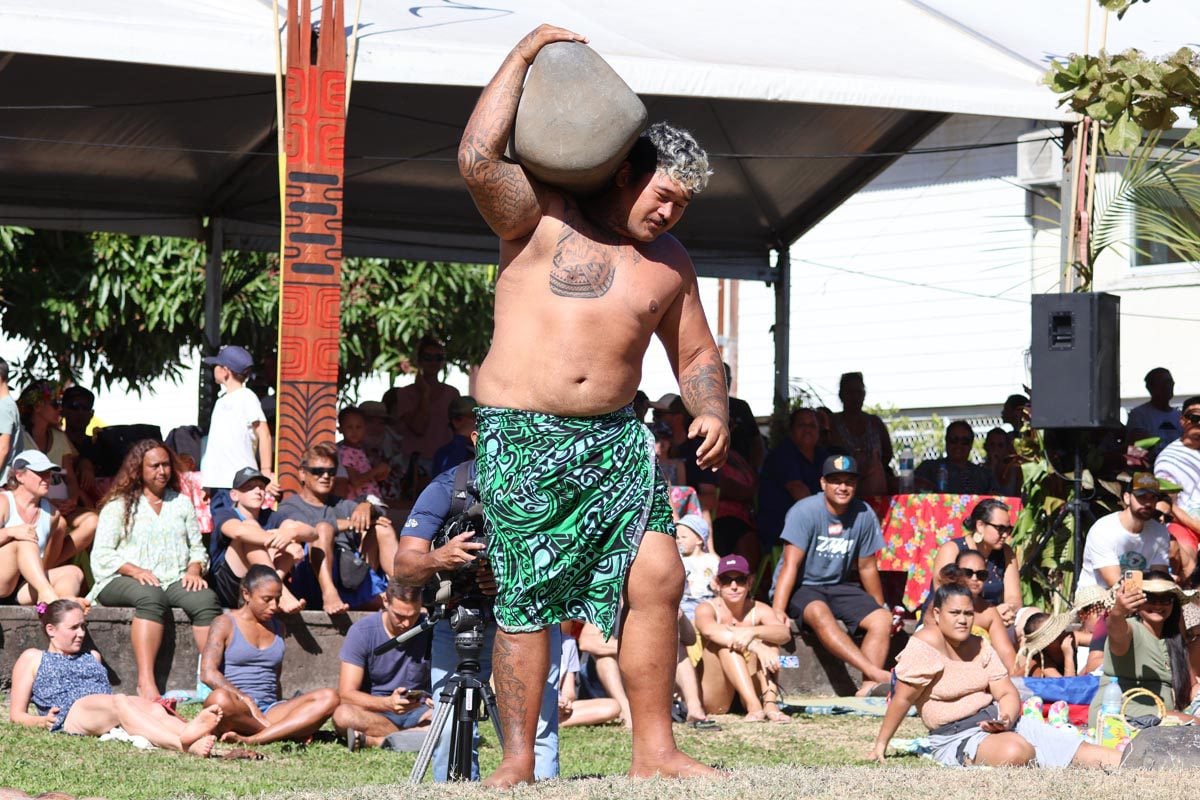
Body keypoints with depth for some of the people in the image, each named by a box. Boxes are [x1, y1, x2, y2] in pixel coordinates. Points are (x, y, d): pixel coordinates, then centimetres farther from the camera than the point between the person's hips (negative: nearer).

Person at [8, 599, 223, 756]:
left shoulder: (91, 657, 40)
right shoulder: (33, 658, 25)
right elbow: (16, 715, 19)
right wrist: (42, 721, -4)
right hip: (71, 713, -5)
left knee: (153, 708, -30)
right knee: (119, 702, -38)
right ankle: (182, 744, -65)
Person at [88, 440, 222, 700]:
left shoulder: (182, 503, 24)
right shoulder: (119, 505, 12)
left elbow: (197, 548, 20)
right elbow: (102, 554, 2)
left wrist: (194, 570, -3)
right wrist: (135, 570, -15)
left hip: (175, 580, 3)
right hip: (122, 581, -3)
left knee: (206, 599, -30)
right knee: (151, 597, -40)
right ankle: (146, 682, -51)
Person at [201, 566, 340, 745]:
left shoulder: (277, 628, 22)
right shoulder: (226, 624, 5)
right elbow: (208, 673, -8)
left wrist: (283, 714, 10)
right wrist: (246, 701, -20)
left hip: (269, 710, 5)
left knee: (329, 698, -21)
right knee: (220, 699, -42)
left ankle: (251, 740, -36)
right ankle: (292, 730, -26)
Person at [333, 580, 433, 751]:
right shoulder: (361, 632, -9)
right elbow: (346, 693, -14)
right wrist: (388, 703, -32)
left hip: (419, 713, 1)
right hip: (372, 713, -1)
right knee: (343, 715, -36)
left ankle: (371, 739, -32)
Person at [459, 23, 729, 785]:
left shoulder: (670, 262, 15)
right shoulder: (544, 217, -1)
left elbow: (697, 354, 24)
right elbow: (479, 160, -19)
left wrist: (712, 411, 2)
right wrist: (525, 54, -14)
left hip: (615, 437, 5)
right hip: (523, 437, -5)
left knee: (657, 577, -7)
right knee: (526, 601, -3)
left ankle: (654, 750, 1)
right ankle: (518, 760, 6)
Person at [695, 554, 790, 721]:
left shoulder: (759, 610, 1)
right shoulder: (707, 609, -7)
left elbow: (785, 634, -21)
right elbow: (710, 631, -33)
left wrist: (753, 632, -43)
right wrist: (756, 647, -47)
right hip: (714, 699, -3)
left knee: (767, 635, -15)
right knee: (725, 642, -26)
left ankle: (769, 703, -32)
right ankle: (754, 706, -42)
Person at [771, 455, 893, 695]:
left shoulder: (864, 515, -1)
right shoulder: (804, 512, -15)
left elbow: (867, 568, 12)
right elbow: (791, 565, -21)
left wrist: (882, 608, 18)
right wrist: (777, 611, -31)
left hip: (838, 587, 6)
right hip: (799, 588, -6)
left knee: (882, 619, -17)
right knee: (819, 613, -37)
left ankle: (869, 686, -33)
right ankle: (875, 673, -48)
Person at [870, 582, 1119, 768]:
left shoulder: (979, 647, 10)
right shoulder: (925, 646, -12)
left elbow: (1007, 693, 7)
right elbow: (902, 699, -10)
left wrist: (1005, 720, -15)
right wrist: (881, 744, -8)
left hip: (996, 721, 7)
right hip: (958, 737, -7)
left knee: (1079, 750, -9)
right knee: (1015, 752, -40)